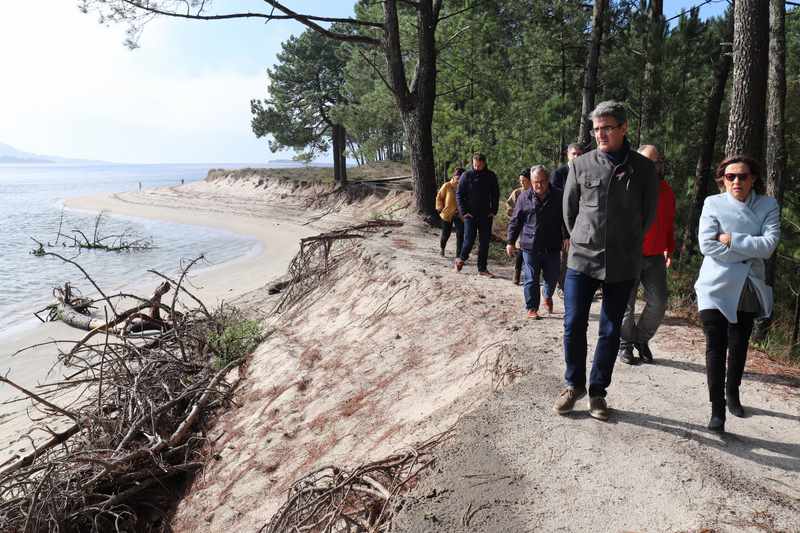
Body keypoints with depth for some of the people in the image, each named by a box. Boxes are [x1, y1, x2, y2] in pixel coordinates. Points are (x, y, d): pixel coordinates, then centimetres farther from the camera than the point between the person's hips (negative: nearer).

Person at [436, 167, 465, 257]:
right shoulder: (447, 186, -8)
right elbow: (439, 197, 2)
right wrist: (440, 209, -3)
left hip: (460, 215, 1)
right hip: (447, 214, -1)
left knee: (460, 235, -8)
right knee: (446, 234, 12)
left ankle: (458, 255, 0)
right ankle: (442, 248, 42)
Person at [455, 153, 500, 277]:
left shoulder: (491, 176, 4)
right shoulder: (466, 175, -3)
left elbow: (495, 195, 10)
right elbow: (459, 194, -1)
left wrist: (494, 211, 0)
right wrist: (464, 212, -8)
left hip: (486, 215, 3)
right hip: (471, 214, -3)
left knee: (485, 242, 4)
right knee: (469, 240, -6)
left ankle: (482, 268, 12)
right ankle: (461, 259, 20)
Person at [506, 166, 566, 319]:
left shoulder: (558, 196, 1)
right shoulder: (524, 197, 0)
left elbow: (566, 220, 7)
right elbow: (515, 221, 4)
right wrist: (510, 242, 2)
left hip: (552, 246, 1)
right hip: (530, 246, -1)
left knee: (552, 277, 10)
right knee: (531, 279, 3)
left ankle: (548, 297, 41)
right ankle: (532, 308, 16)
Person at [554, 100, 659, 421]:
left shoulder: (643, 168, 0)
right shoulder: (581, 165, 0)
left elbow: (648, 214, 10)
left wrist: (626, 245, 13)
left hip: (622, 265, 0)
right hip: (582, 260, 0)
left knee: (610, 331, 8)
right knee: (574, 325, 1)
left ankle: (598, 391, 22)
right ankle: (573, 385, 20)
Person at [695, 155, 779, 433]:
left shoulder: (768, 206, 2)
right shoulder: (713, 203, -3)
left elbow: (769, 244, -13)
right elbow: (707, 244, -15)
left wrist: (731, 239, -17)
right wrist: (750, 252, -13)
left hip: (748, 289, 3)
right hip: (716, 288, -2)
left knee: (739, 346, 15)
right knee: (716, 347, -9)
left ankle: (732, 393, 39)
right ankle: (717, 410, -5)